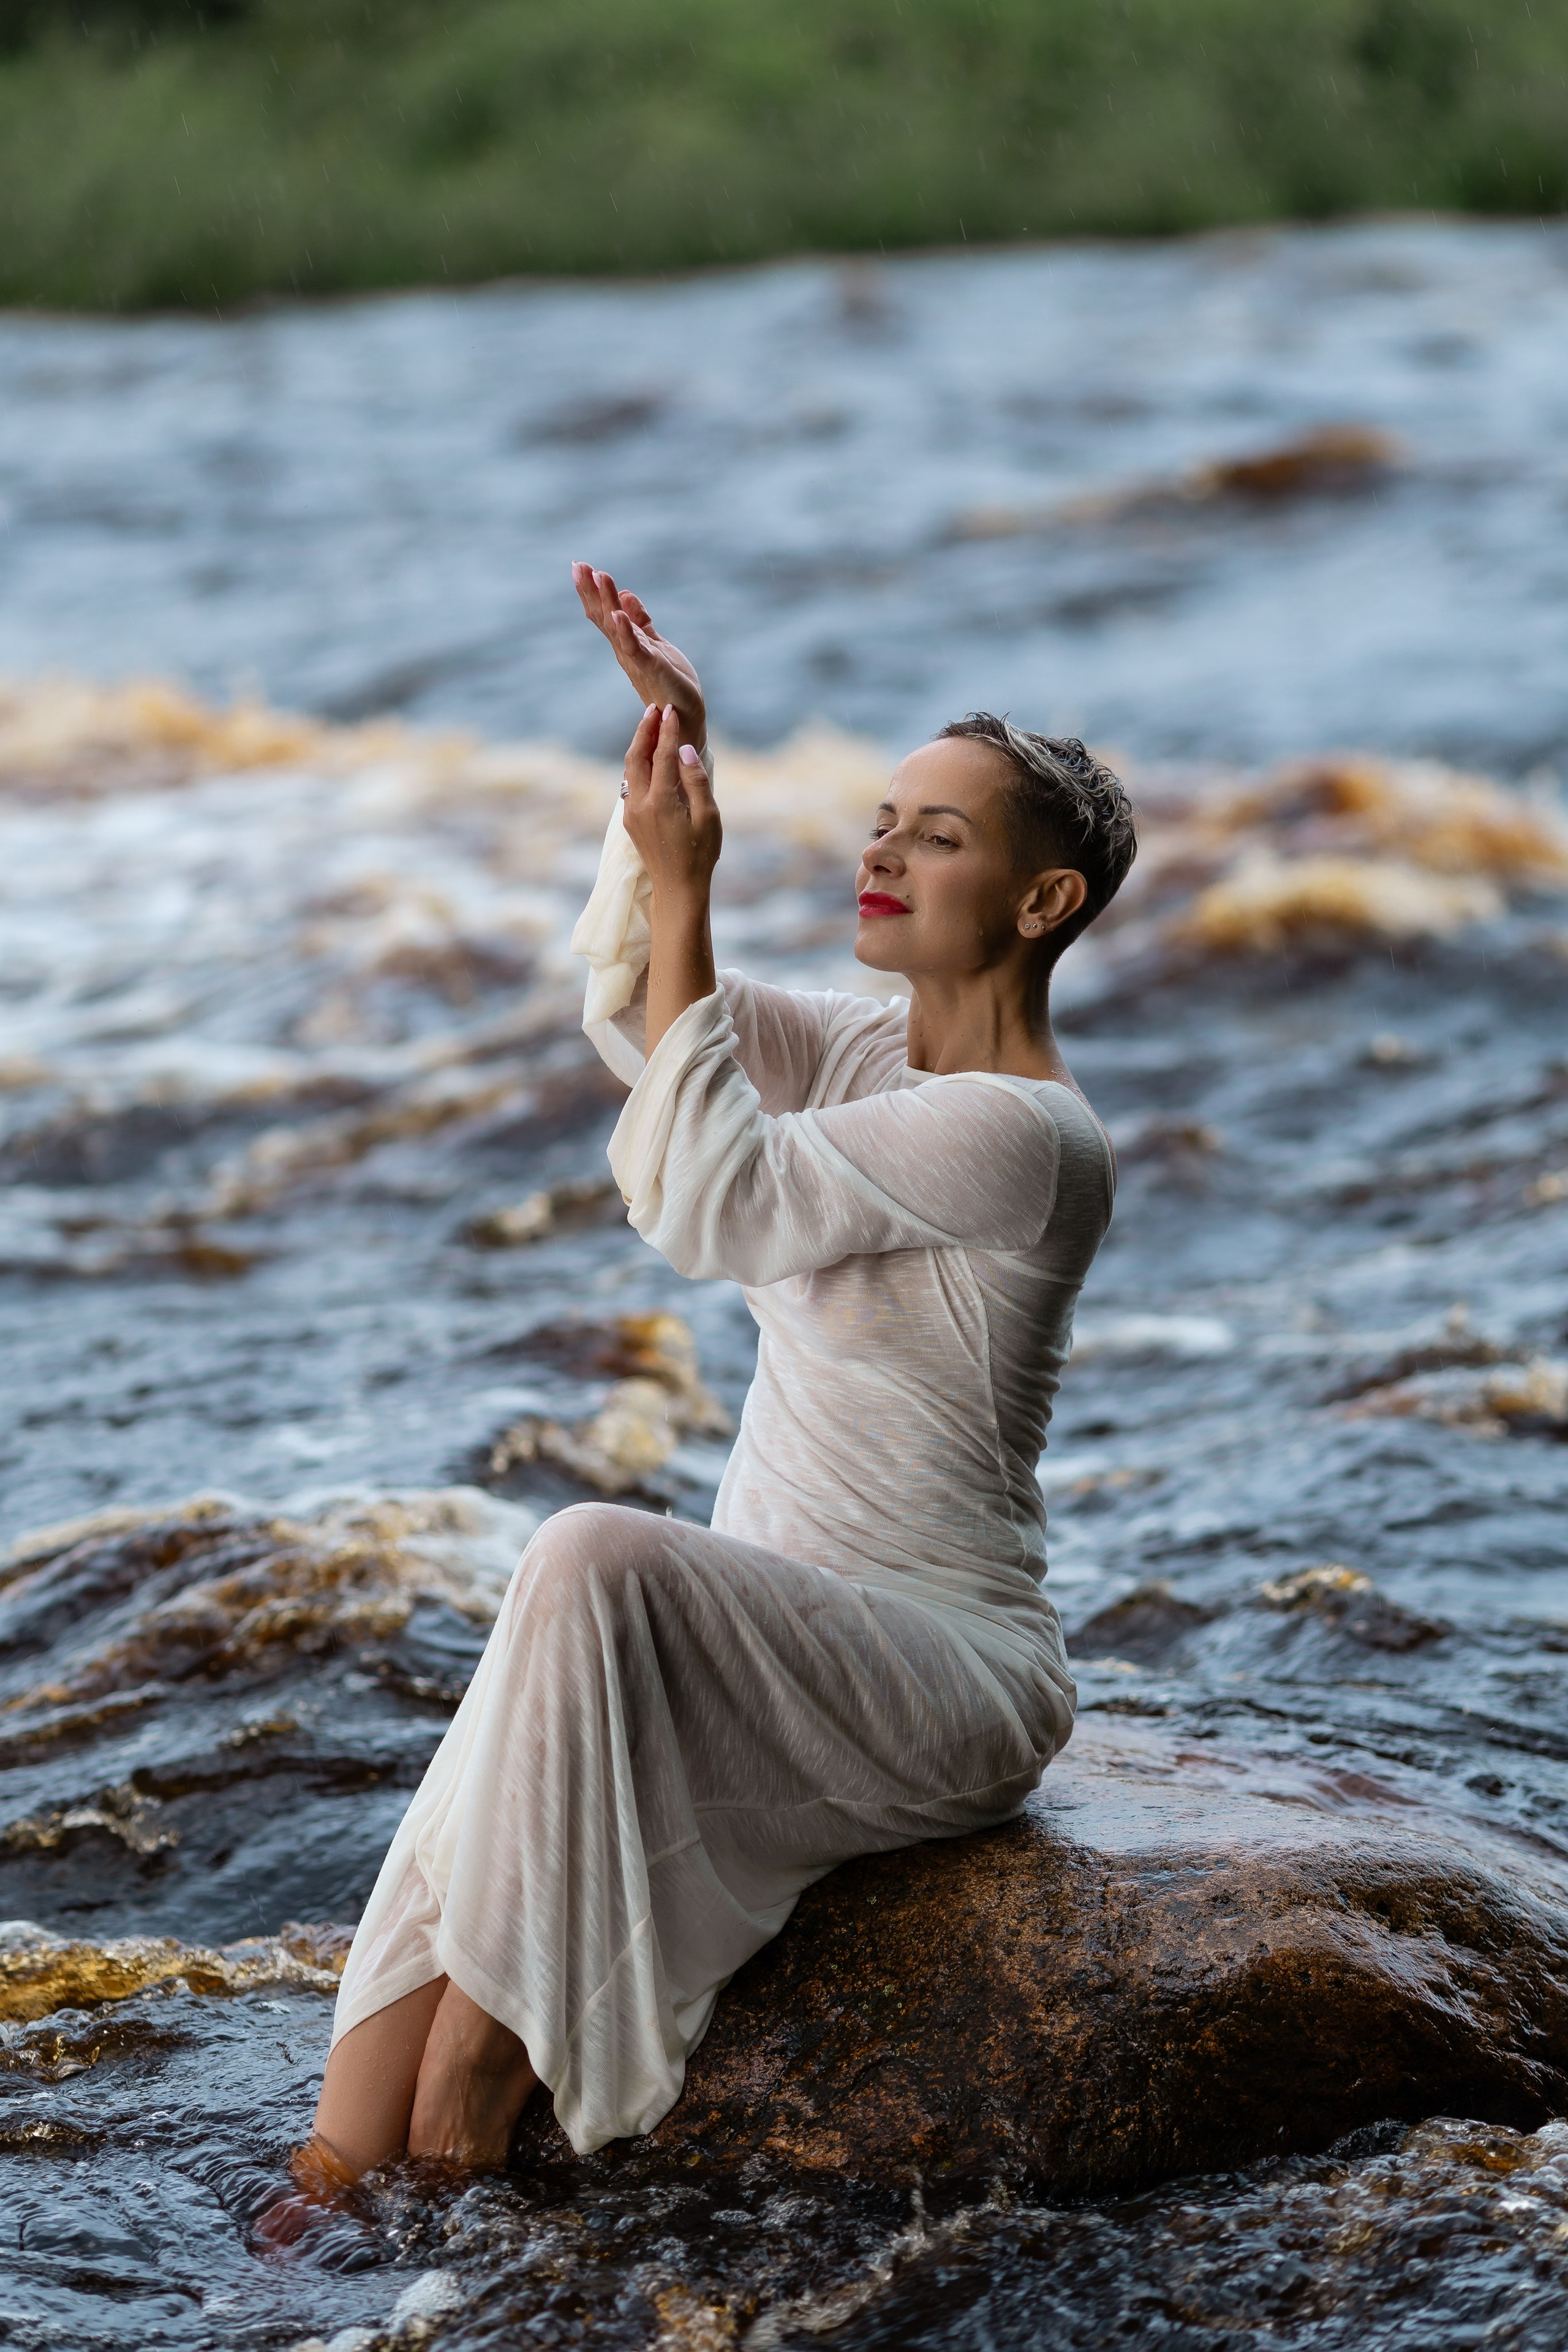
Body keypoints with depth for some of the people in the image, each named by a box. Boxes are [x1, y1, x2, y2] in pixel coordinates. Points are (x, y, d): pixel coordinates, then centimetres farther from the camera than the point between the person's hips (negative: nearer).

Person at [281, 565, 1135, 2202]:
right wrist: (670, 766, -2)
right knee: (457, 1846, -19)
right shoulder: (882, 1055, 11)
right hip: (773, 1656, 8)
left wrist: (683, 895, -18)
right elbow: (627, 1011, 10)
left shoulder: (1020, 1132, -16)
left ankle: (474, 2086, -29)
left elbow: (709, 1204, -22)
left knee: (592, 1559, -34)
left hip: (945, 1682, -8)